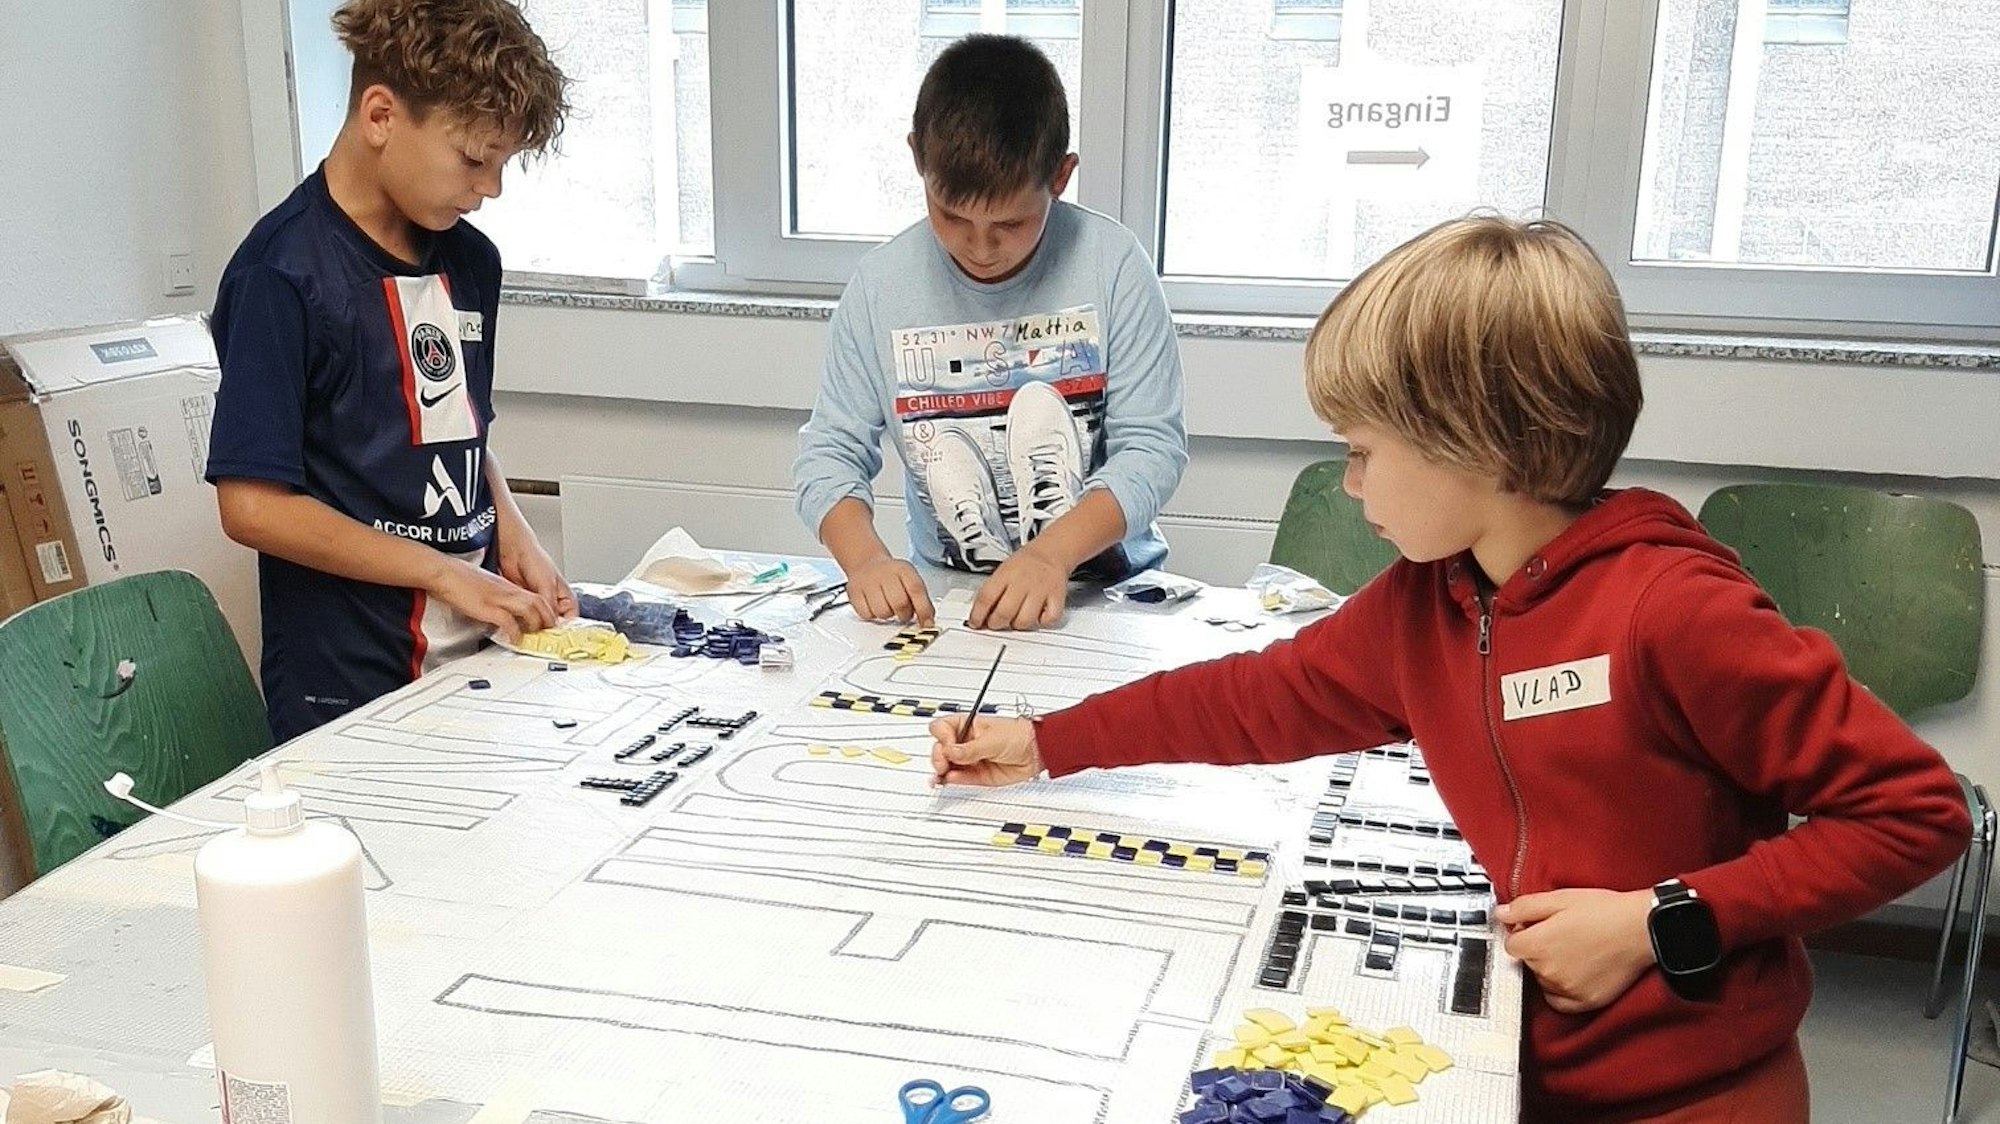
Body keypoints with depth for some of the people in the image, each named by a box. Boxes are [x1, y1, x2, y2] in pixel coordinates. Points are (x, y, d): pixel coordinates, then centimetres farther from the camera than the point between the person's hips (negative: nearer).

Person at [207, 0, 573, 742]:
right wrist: (444, 572, -16)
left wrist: (513, 538, 0)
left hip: (478, 659, 7)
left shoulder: (470, 261, 5)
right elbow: (253, 507, -17)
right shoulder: (284, 275, -16)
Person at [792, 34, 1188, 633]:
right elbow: (830, 449, 0)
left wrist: (1054, 551, -26)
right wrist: (864, 556, -21)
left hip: (1101, 586, -2)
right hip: (943, 599, 2)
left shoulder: (1113, 264, -10)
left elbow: (1152, 445, -10)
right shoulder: (880, 283, -3)